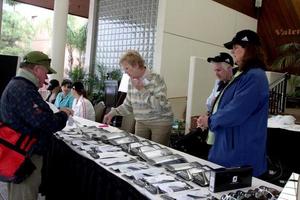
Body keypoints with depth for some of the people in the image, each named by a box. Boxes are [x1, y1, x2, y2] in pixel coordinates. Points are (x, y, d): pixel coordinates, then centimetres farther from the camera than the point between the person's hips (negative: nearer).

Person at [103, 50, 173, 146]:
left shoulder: (156, 79, -16)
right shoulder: (132, 81, 3)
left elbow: (160, 106, -24)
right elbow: (128, 105, 13)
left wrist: (142, 89, -22)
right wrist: (113, 112, -3)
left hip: (160, 122, -5)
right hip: (141, 122, 5)